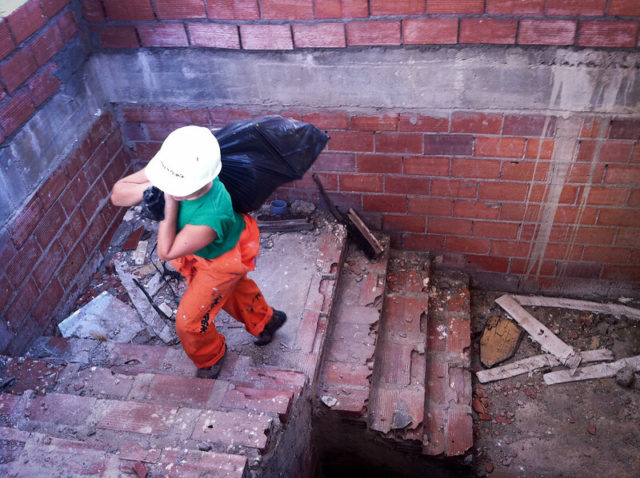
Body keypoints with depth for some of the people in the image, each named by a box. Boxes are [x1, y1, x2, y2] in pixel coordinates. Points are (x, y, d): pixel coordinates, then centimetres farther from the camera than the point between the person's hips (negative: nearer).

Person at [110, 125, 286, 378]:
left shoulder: (209, 218, -50)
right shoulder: (171, 166, -32)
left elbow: (166, 251, -33)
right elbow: (117, 194, -24)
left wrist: (170, 202, -41)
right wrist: (153, 186, -42)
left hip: (222, 259, -7)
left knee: (189, 322, 9)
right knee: (233, 289, 33)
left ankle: (210, 358, 44)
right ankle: (264, 320, 64)